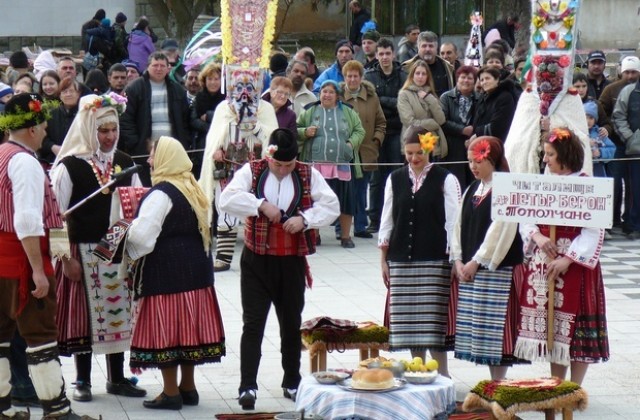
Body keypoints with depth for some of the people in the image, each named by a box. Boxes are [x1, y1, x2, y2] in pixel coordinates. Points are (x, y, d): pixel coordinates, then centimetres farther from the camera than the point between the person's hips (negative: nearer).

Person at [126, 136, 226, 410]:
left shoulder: (161, 193, -16)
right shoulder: (192, 189, 11)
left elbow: (142, 235, -21)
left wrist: (132, 251, 0)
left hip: (166, 273, -9)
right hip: (195, 270, 9)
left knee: (165, 329, -2)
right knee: (186, 327, 14)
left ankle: (170, 393, 1)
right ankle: (188, 387, 20)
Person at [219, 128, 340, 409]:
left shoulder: (308, 175, 0)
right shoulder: (252, 171, -4)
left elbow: (331, 206, -6)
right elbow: (227, 199, -16)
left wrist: (304, 218, -20)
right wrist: (261, 205, -24)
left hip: (292, 262, 2)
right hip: (256, 260, -2)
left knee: (292, 324, 13)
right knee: (253, 324, -4)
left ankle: (292, 383, 26)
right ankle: (247, 386, -4)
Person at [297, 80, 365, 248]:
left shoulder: (348, 113, 13)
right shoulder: (310, 112, 12)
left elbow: (359, 131, 15)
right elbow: (295, 131, 13)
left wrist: (351, 143, -3)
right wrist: (305, 132, -7)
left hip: (341, 164, 0)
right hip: (316, 164, 0)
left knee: (344, 201, 0)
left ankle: (346, 236, 10)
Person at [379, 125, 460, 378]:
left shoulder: (445, 180, -1)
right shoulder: (395, 179, 9)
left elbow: (453, 221, -2)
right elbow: (387, 220, 13)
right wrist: (383, 259, 10)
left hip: (435, 260, -4)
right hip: (402, 259, 4)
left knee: (434, 318, -7)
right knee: (408, 319, 5)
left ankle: (441, 374, 0)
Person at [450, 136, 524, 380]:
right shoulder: (472, 190, 15)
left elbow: (501, 229, -17)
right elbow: (460, 226, 14)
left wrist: (477, 262, -15)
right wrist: (458, 261, 2)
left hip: (497, 269, -8)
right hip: (469, 268, 8)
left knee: (497, 327, -7)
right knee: (475, 324, 8)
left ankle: (499, 381, -2)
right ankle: (493, 379, 15)